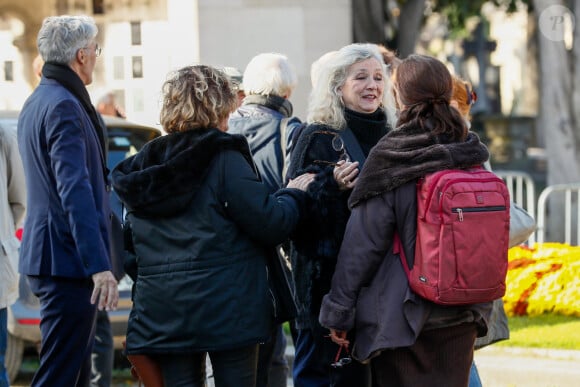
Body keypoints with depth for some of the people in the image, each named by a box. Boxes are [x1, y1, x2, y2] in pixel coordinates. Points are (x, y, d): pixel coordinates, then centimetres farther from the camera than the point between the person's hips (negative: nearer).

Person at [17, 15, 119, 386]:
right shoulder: (63, 106, -15)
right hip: (69, 259, -11)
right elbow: (74, 190, -24)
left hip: (49, 256, 11)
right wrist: (99, 265, -29)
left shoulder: (37, 102, 18)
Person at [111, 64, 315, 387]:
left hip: (162, 309, 5)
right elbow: (270, 224, -12)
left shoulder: (145, 165, 11)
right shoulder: (224, 158, -8)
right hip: (227, 307, -5)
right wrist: (294, 195, 6)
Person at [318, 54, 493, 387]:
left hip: (401, 316, -5)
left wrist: (338, 312, -5)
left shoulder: (391, 158, -12)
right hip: (461, 320, 5)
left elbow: (363, 243, -11)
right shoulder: (471, 156, 3)